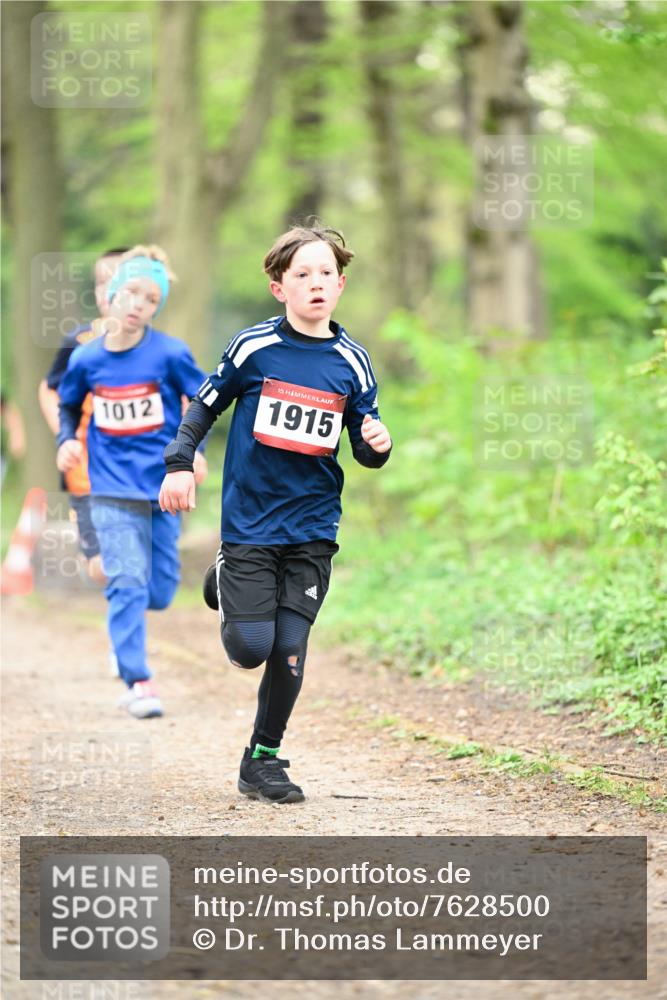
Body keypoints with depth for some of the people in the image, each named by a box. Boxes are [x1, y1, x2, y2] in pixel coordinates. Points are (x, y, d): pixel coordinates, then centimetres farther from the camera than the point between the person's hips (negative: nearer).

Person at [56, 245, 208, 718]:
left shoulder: (170, 354, -9)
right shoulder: (86, 359, -3)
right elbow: (70, 405, 15)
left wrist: (195, 447, -9)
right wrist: (67, 440, -2)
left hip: (163, 484, 0)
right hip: (113, 488, 0)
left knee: (159, 592, 6)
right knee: (127, 581, -11)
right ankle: (138, 682, -9)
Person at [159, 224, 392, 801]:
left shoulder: (352, 362, 2)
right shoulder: (254, 347, -6)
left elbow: (364, 450, 9)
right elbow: (204, 406, 6)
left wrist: (377, 445, -13)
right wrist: (180, 463, -4)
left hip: (313, 528, 2)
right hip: (250, 521, -2)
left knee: (289, 651, -2)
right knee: (250, 648, -7)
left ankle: (264, 760, 16)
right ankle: (227, 581, 27)